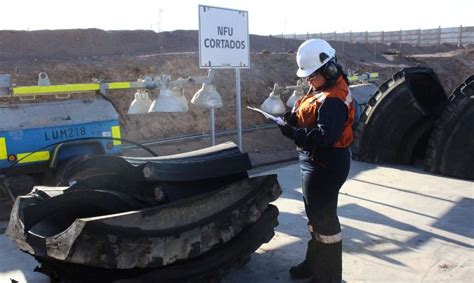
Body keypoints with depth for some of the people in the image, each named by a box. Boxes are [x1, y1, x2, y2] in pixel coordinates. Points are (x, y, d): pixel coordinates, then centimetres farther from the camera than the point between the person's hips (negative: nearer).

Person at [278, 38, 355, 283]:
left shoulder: (333, 100, -22)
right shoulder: (321, 91, 10)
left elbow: (325, 136, -30)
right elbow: (309, 119, 13)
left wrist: (292, 132, -27)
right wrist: (292, 118, -5)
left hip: (326, 165, -11)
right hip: (315, 162, 11)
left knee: (324, 218, 0)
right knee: (315, 214, 21)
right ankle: (314, 262, 39)